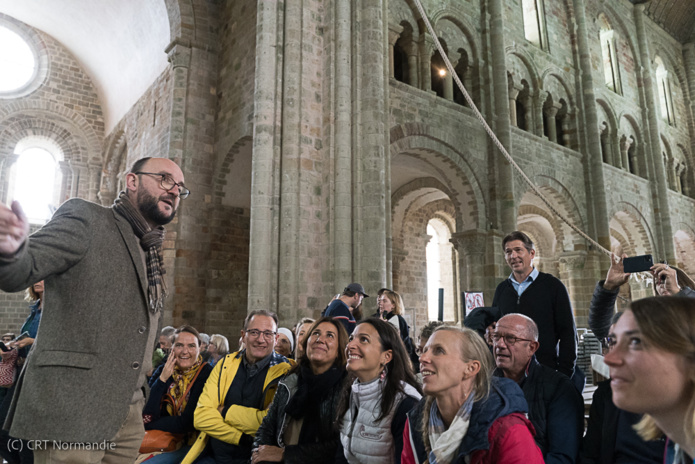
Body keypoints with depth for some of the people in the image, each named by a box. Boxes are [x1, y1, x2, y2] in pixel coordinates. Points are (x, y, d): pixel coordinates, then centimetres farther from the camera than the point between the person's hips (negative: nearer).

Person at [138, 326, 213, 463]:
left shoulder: (206, 374, -12)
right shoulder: (162, 371, 1)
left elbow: (187, 423, -14)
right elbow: (147, 417, -9)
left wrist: (149, 425, -5)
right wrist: (162, 379, -16)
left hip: (188, 446, -5)